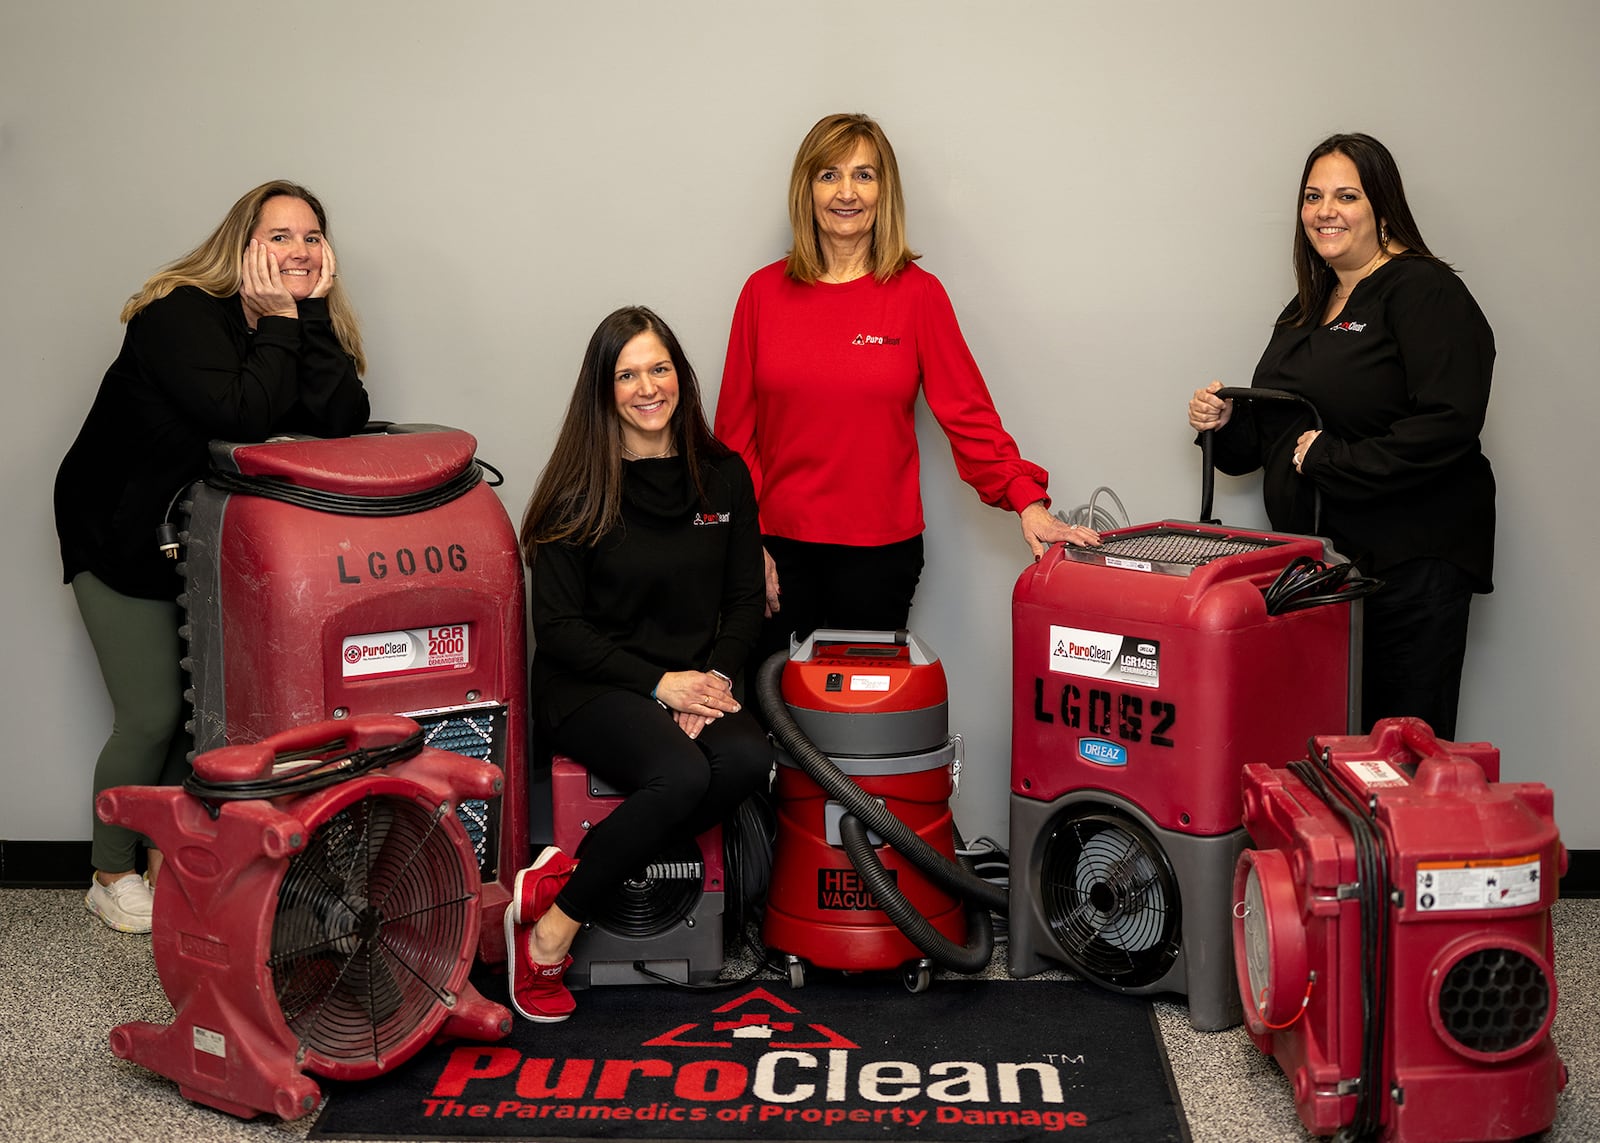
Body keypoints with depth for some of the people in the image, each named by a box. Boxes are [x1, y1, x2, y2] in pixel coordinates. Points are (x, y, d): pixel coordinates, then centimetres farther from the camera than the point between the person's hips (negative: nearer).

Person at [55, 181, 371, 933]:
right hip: (122, 538, -6)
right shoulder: (181, 316, -22)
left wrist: (313, 312, -24)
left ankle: (168, 855, 25)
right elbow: (242, 417, -36)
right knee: (151, 716, -3)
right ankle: (110, 877, 17)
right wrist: (280, 324, -27)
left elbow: (343, 420, -22)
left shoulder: (313, 325, -3)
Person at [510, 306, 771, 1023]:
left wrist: (717, 678, -9)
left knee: (749, 759, -29)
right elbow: (557, 626, -6)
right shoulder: (580, 488, -3)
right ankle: (550, 929, -15)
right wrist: (658, 683, -15)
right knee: (682, 774, -33)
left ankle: (571, 872, -19)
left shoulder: (724, 476, 9)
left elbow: (745, 601, 11)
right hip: (590, 688, -4)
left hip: (697, 682, 4)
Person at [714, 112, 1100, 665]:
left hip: (879, 550, -1)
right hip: (779, 548, 1)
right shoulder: (764, 291, 3)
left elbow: (968, 413, -3)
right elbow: (736, 426, 5)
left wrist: (1027, 502, -15)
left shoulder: (917, 293, -1)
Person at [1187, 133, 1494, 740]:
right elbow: (1271, 439, 25)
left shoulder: (1423, 290, -7)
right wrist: (1225, 422, 5)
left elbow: (1449, 423, -21)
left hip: (1411, 565, -7)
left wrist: (1330, 459, -18)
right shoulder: (1305, 312, 19)